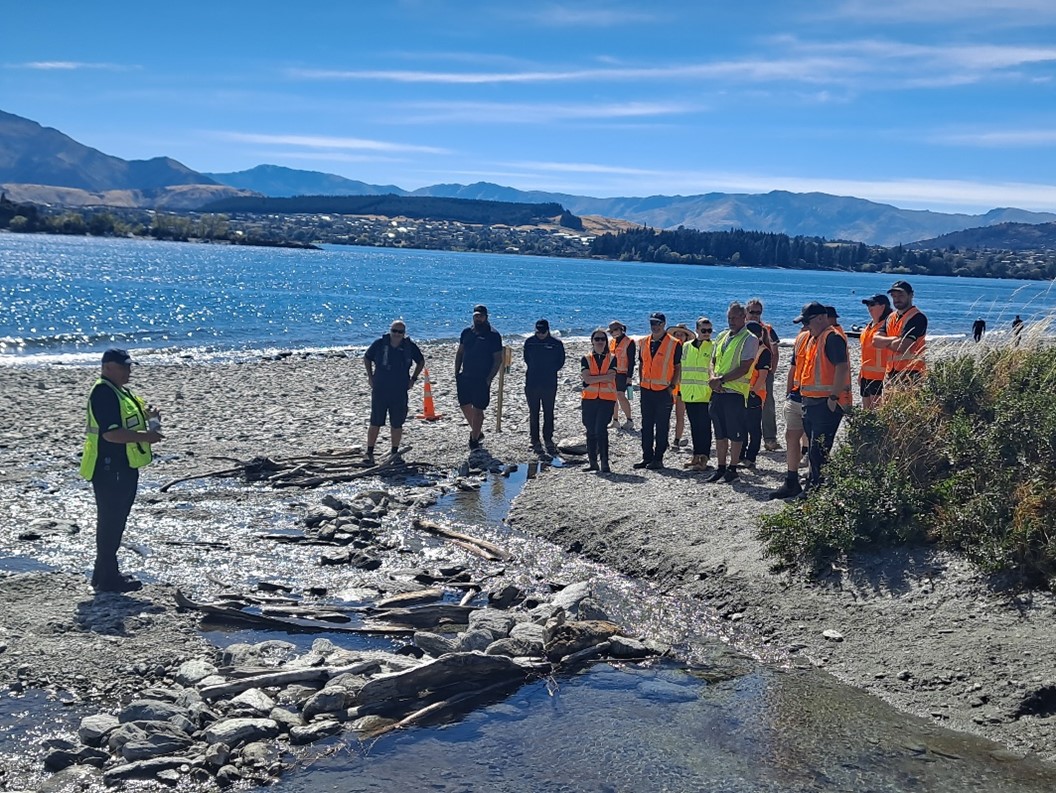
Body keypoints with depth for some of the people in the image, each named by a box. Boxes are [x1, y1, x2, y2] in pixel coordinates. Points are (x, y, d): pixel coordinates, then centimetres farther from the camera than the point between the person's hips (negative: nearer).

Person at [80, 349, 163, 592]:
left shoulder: (120, 391, 16)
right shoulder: (104, 393, -17)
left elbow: (127, 421, 30)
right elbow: (111, 433, -26)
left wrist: (147, 413, 10)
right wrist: (145, 436, -23)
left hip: (124, 468, 11)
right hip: (110, 469, -11)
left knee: (115, 522, 16)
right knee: (110, 522, -5)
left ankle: (106, 573, 26)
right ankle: (107, 577, 1)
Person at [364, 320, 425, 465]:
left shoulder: (410, 346, 0)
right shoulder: (380, 344, -3)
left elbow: (421, 361, 17)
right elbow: (367, 358, 13)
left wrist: (413, 379, 9)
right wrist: (370, 377, 6)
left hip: (400, 392, 1)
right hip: (379, 391, -1)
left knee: (397, 424, 5)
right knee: (375, 423, 1)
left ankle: (394, 452, 18)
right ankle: (369, 453, 10)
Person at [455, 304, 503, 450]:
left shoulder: (493, 335, -7)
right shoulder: (467, 332, 8)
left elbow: (498, 359, -7)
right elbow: (459, 353, 16)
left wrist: (489, 378, -14)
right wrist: (457, 372, 7)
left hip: (482, 379, -5)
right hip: (465, 377, 5)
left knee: (477, 409, -1)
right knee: (465, 406, 11)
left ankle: (474, 439, 11)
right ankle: (477, 431, 30)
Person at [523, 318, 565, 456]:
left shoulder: (556, 343, -2)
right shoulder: (529, 342, 3)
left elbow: (560, 362, 6)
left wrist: (550, 371, -1)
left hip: (550, 384, -1)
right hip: (531, 383, 1)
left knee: (549, 413, 3)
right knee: (533, 413, 4)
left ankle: (548, 440, 11)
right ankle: (535, 441, 11)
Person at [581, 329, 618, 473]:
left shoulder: (612, 358, 5)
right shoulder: (586, 359, 7)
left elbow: (611, 378, -10)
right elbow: (587, 378, -8)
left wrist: (594, 378, -9)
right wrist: (604, 377, -12)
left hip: (607, 398, -2)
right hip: (589, 398, 2)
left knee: (601, 429, -13)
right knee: (591, 431, 5)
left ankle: (604, 463, -11)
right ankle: (592, 462, 14)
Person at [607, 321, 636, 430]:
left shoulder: (629, 342, -6)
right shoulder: (611, 342, 15)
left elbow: (631, 361, -9)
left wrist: (629, 376, -14)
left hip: (622, 374, -7)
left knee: (621, 396, -15)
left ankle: (629, 420, -5)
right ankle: (615, 421, 15)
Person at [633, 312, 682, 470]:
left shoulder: (674, 344, -5)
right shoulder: (643, 342, 10)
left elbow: (678, 367, -2)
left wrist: (672, 386, -9)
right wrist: (641, 382, 9)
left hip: (664, 390, -5)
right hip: (646, 390, 5)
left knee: (662, 426, 1)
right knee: (646, 425, 9)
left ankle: (658, 459, 7)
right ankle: (647, 457, 16)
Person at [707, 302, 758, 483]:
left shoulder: (749, 339, -7)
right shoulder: (722, 336, 15)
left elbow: (744, 368, -15)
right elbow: (713, 361, 16)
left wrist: (721, 379, -17)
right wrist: (713, 377, -5)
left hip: (735, 392, -7)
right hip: (718, 391, 7)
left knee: (735, 434, 0)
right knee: (719, 433, 11)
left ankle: (732, 469, 8)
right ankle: (720, 467, 19)